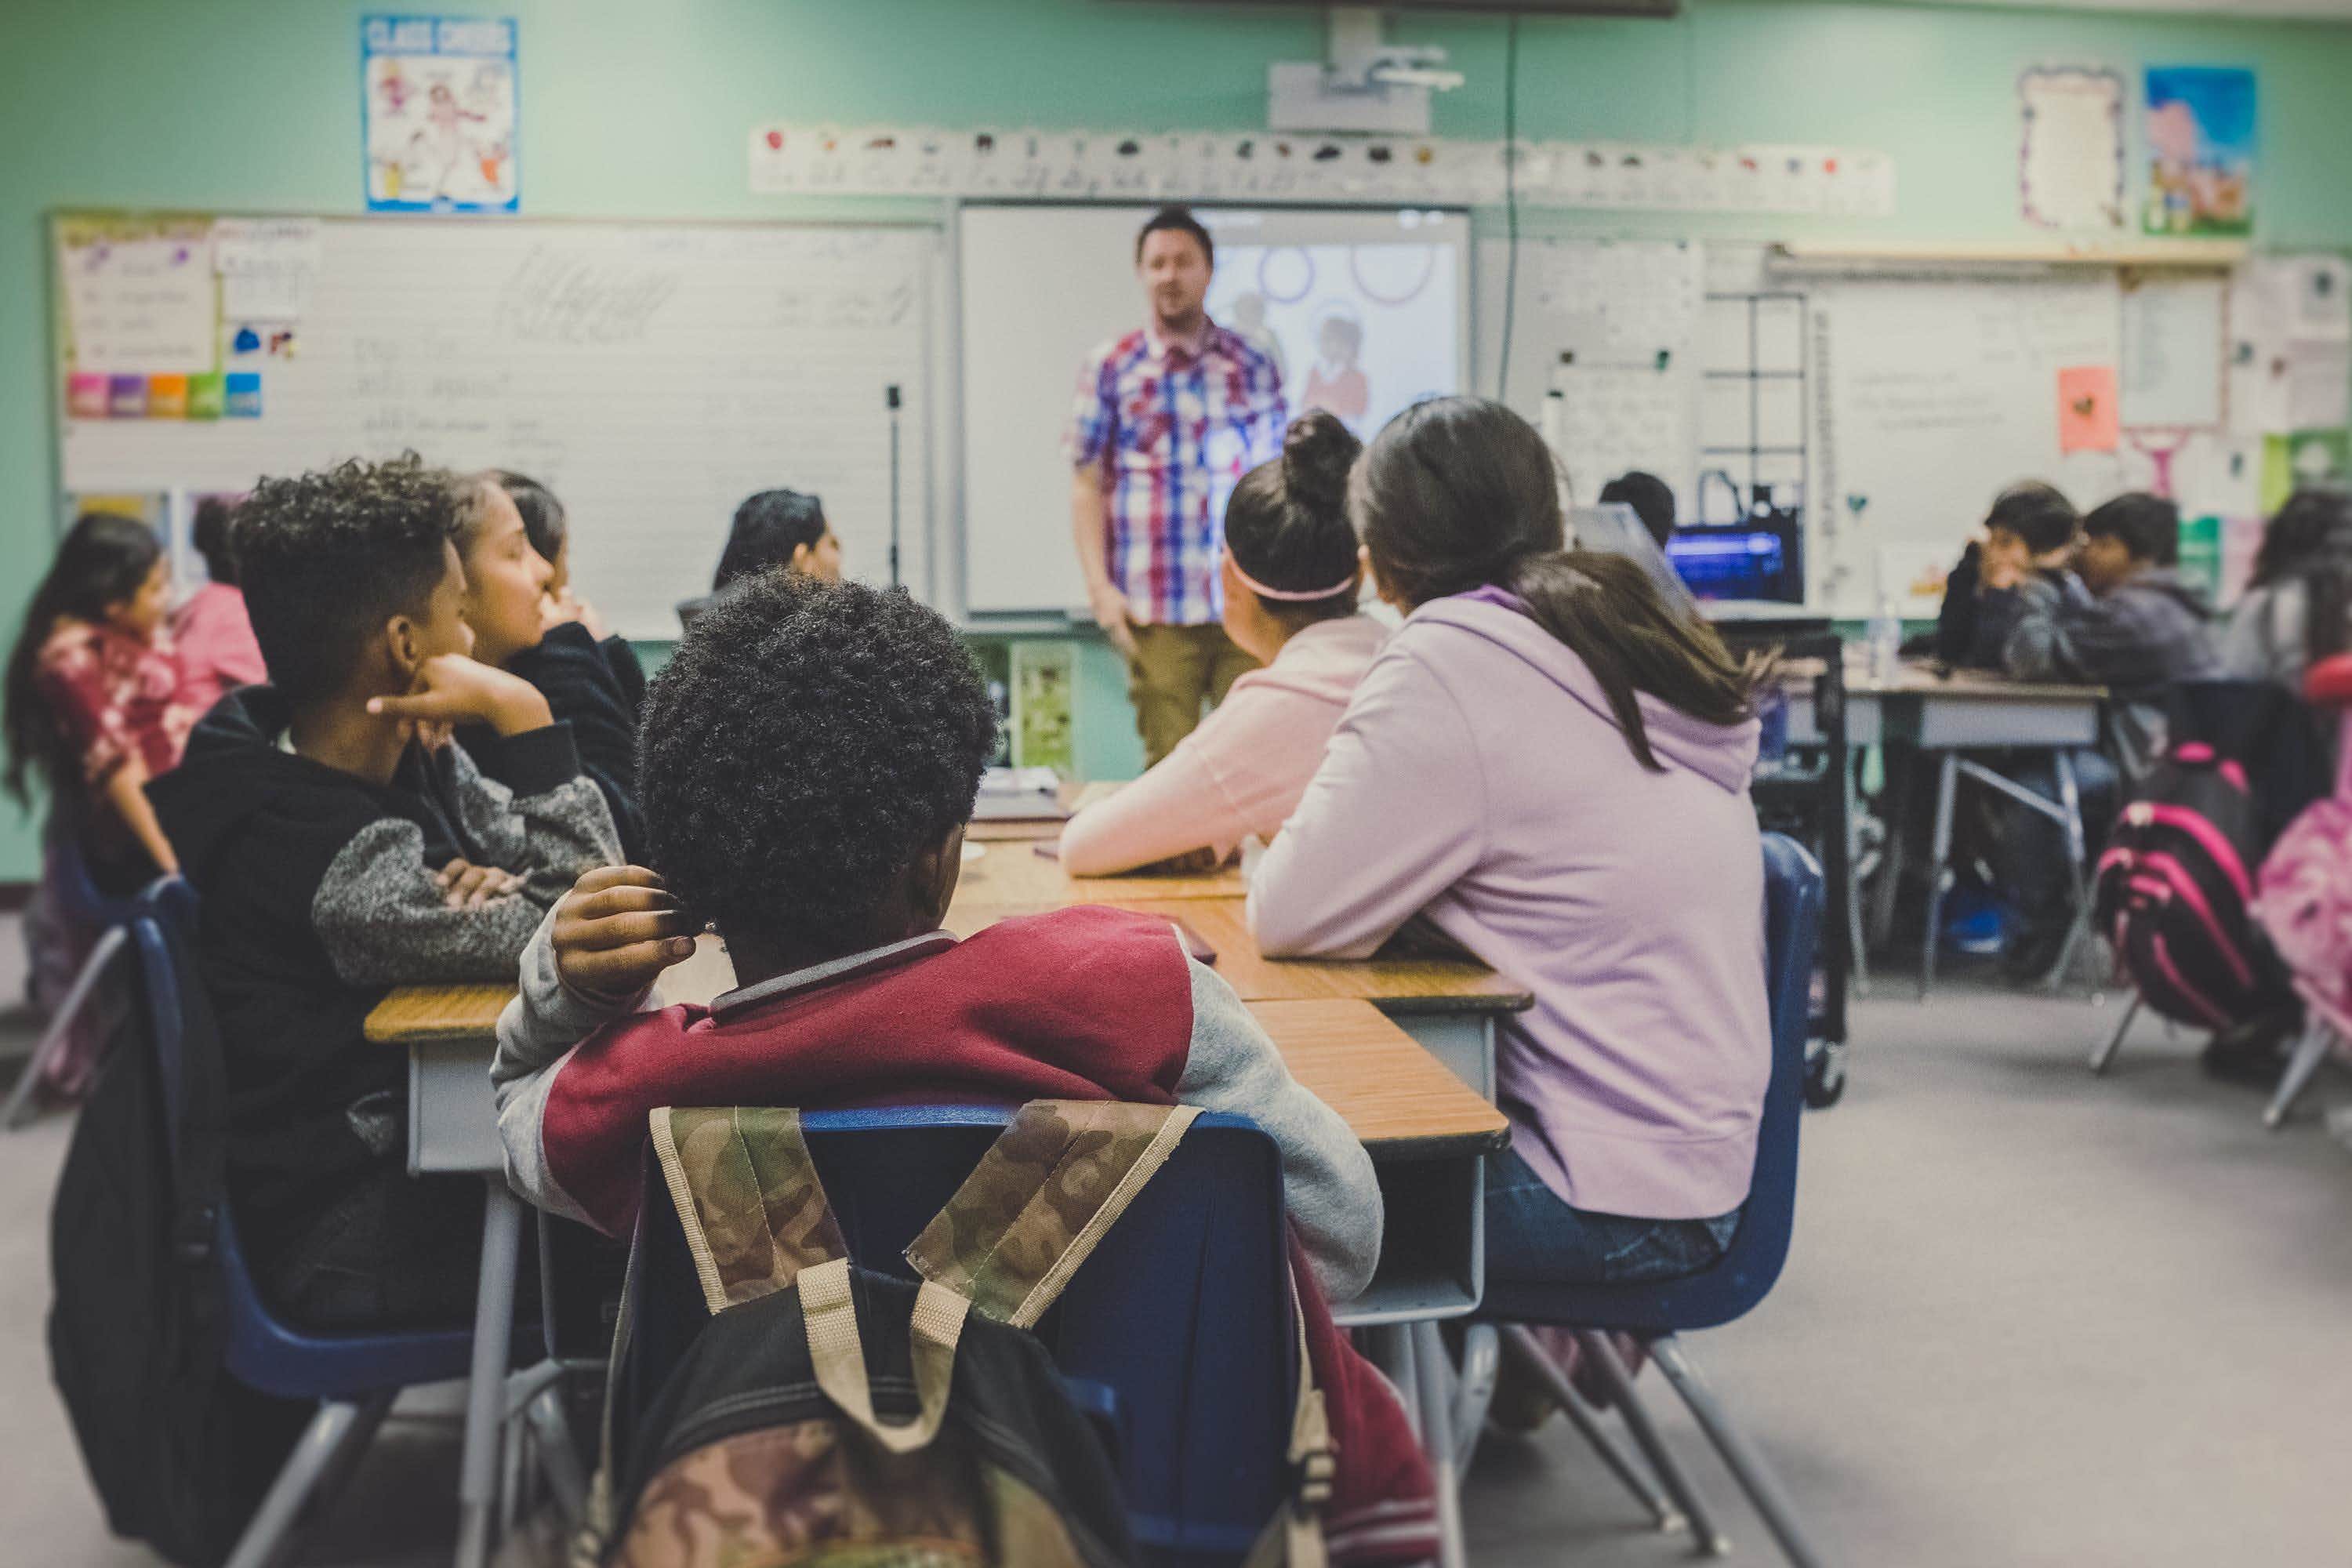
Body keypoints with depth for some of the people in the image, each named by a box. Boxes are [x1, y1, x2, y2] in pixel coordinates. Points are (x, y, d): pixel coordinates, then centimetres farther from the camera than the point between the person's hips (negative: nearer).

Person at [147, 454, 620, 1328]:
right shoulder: (314, 847, -26)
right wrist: (522, 715, -26)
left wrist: (496, 890, -20)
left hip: (422, 1144, 8)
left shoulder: (413, 758, 1)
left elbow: (587, 882, 2)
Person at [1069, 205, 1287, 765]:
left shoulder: (1253, 368, 11)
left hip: (1247, 607, 2)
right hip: (1156, 612, -2)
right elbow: (1087, 484, 4)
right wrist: (1099, 585, -5)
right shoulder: (1111, 368, 6)